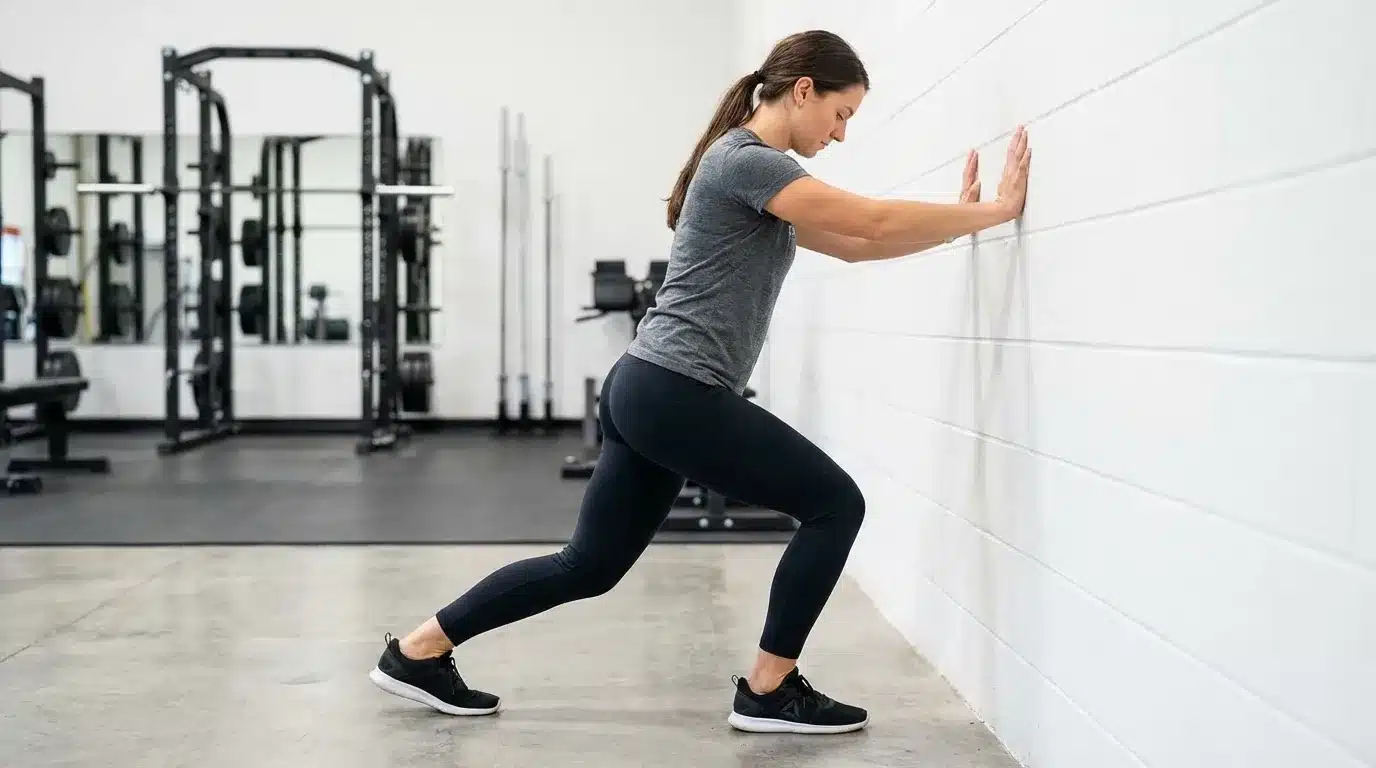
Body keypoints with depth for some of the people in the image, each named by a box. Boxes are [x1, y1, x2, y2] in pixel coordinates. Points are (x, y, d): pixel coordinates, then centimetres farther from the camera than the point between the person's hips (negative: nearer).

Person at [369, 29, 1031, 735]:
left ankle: (417, 650, 21)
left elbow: (854, 246, 21)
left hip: (646, 390, 10)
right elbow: (876, 221, -16)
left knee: (589, 564, 15)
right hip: (676, 395, -10)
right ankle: (768, 692, 7)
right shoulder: (746, 162, -12)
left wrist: (962, 214, 15)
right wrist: (995, 211, -8)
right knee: (835, 504, 0)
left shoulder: (754, 169, 19)